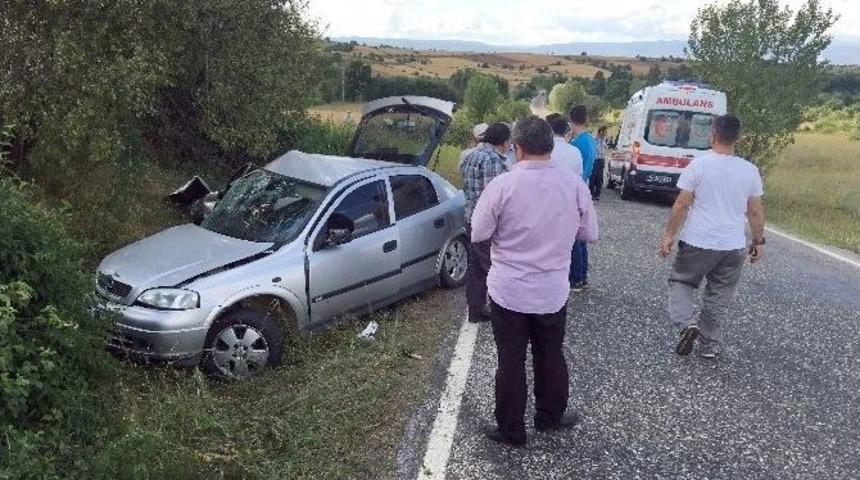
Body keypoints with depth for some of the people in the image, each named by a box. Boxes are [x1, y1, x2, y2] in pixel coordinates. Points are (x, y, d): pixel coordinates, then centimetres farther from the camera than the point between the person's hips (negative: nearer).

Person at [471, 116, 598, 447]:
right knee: (551, 357, 20)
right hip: (553, 291, 3)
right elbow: (590, 234, 2)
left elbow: (478, 234, -8)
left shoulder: (502, 185, -16)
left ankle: (511, 430, 23)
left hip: (509, 290, -2)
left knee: (511, 361, 10)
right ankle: (550, 416, 39)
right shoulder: (575, 184, -8)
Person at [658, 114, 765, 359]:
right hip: (734, 247, 3)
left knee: (681, 282, 16)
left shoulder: (699, 165, -11)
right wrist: (759, 241, 18)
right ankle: (709, 345, 21)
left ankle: (686, 323, -6)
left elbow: (681, 205, -10)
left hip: (698, 243, -3)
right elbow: (756, 212, 5)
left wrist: (668, 235, -1)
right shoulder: (750, 171, 0)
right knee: (718, 296, 14)